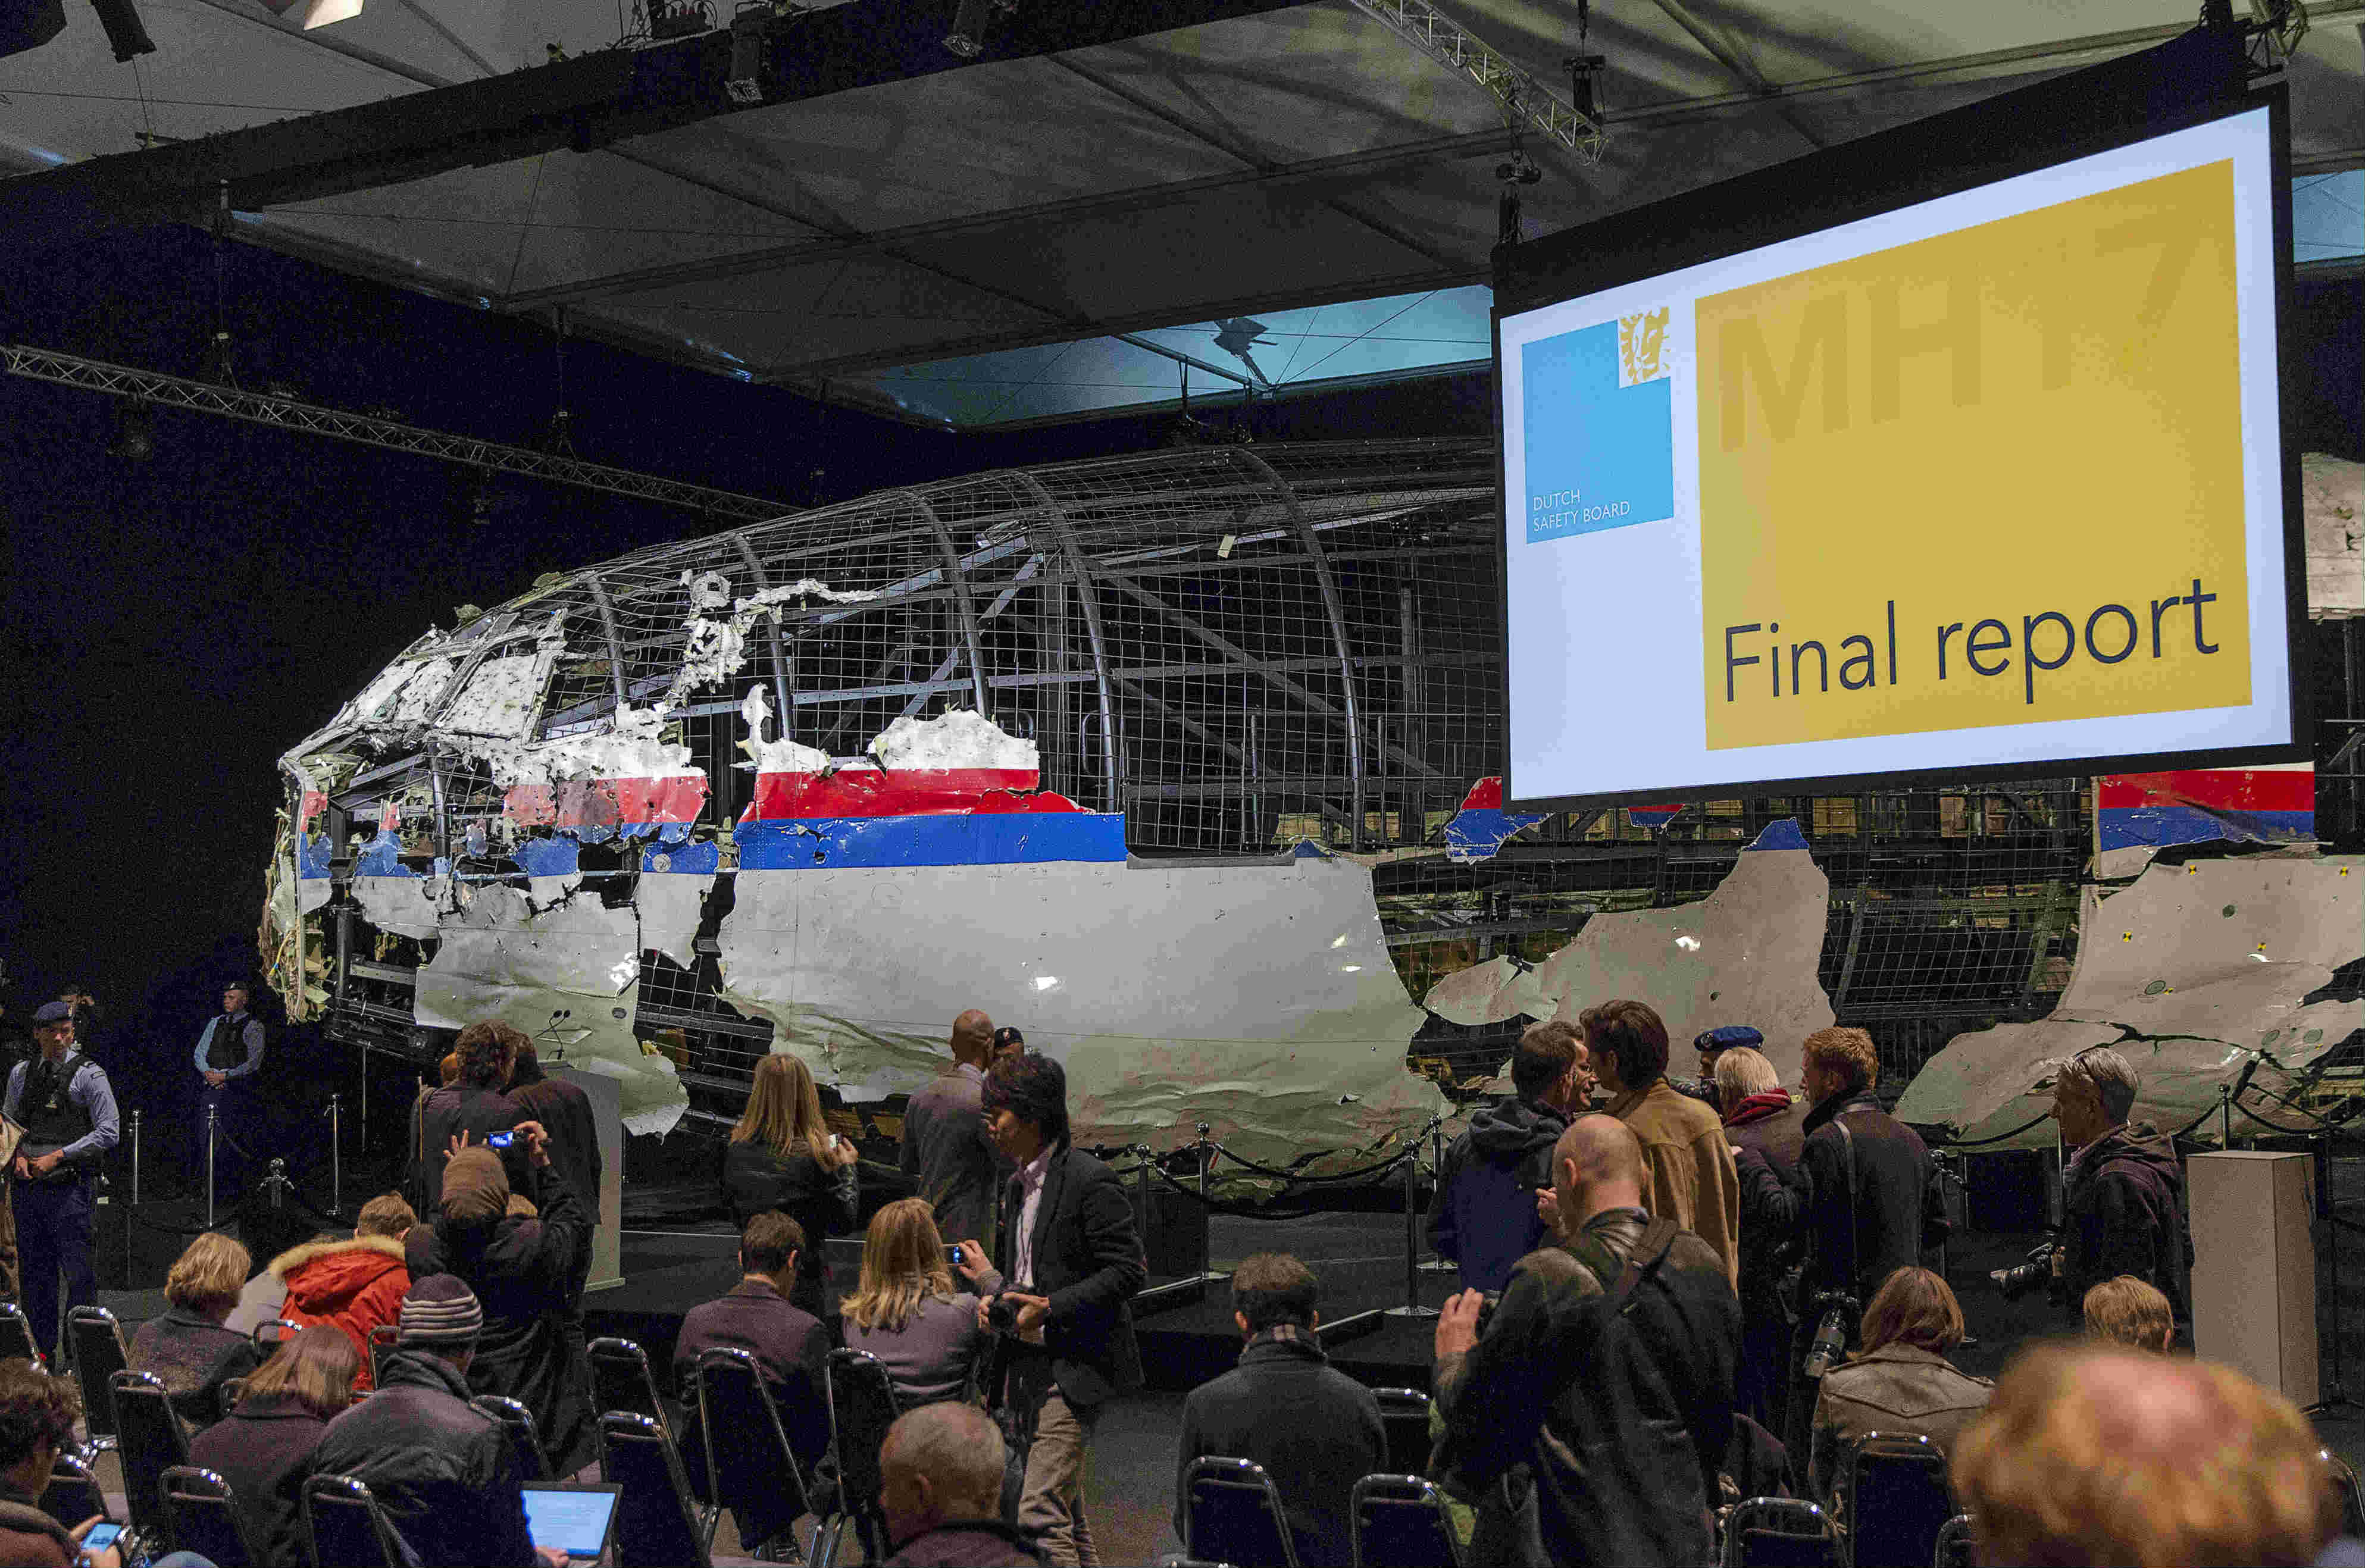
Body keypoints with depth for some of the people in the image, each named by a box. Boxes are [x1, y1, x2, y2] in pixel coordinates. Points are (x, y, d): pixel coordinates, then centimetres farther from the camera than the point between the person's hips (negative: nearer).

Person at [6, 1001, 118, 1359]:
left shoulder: (89, 1074, -3)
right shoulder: (21, 1073, 12)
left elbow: (108, 1132, -6)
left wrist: (57, 1157, -11)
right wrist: (17, 1155, 1)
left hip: (68, 1185, -5)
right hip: (26, 1183, 5)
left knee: (78, 1273, -8)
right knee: (34, 1272, 11)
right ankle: (43, 1351, 20)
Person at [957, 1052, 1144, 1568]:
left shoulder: (1090, 1181, -14)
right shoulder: (1018, 1185, 15)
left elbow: (1129, 1271, -16)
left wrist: (1050, 1308, -20)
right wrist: (998, 1297, 5)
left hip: (1074, 1369, -9)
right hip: (1029, 1366, 9)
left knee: (1040, 1515, -15)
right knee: (1066, 1515, 16)